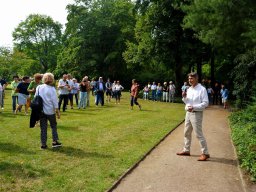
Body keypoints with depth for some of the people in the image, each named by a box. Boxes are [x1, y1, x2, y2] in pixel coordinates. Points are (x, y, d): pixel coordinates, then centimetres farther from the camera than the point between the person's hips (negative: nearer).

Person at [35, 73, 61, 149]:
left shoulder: (38, 87, 1)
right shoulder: (52, 89, -11)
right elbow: (55, 101, -10)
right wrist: (58, 111, -3)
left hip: (41, 111, 3)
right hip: (50, 111, -3)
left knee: (43, 128, 9)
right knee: (53, 126, 14)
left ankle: (43, 144, 11)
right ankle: (55, 141, 10)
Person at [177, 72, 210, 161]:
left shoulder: (202, 89, -11)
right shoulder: (189, 89, 13)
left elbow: (205, 103, -15)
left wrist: (194, 107, -23)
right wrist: (184, 97, -2)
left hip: (196, 114, -8)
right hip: (188, 113, 8)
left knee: (199, 134, -6)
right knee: (187, 133, 15)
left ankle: (205, 153, 3)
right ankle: (186, 150, 28)